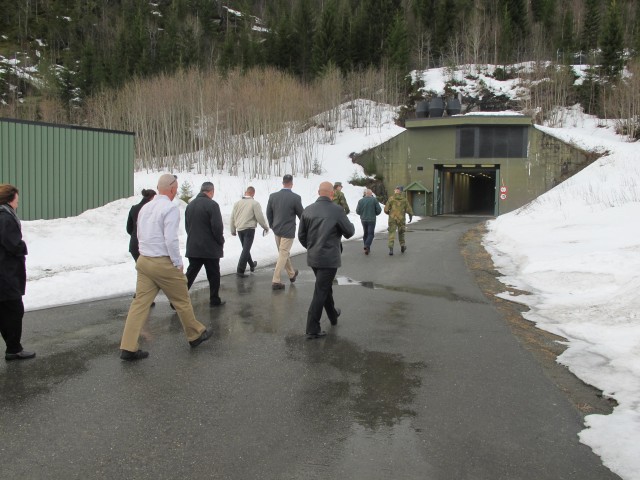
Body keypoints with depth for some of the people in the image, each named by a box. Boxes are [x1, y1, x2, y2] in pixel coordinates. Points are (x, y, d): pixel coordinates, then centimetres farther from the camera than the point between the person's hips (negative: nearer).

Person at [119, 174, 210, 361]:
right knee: (182, 300, 10)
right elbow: (171, 239, -19)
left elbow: (140, 235, 17)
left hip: (143, 261, 7)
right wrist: (178, 263, -10)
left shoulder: (145, 207, 12)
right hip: (164, 263, -7)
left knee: (140, 303, 5)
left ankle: (128, 347, 3)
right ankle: (196, 335, 27)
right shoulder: (170, 208, -14)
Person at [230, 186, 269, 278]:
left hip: (239, 229, 6)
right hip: (249, 229, -6)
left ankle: (252, 265, 36)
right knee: (246, 249, -5)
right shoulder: (255, 203, -9)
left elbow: (232, 217, 12)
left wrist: (233, 230, 21)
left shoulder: (237, 203, 8)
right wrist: (265, 227, 6)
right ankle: (240, 270, -10)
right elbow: (260, 218, -10)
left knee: (246, 248, 20)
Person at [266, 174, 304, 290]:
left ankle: (292, 274, 39)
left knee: (284, 253, 21)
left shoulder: (273, 196, -3)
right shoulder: (296, 197, -16)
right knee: (283, 255, 1)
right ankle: (275, 281, 0)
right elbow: (301, 214, -6)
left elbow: (268, 213, 5)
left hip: (277, 230, 5)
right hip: (288, 231, -5)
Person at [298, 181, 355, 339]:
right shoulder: (337, 210, -15)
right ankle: (312, 329, 1)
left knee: (325, 287, 24)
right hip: (329, 258, -6)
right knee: (320, 292, -1)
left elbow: (301, 235, 6)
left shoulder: (308, 210, -1)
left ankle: (333, 315, 44)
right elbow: (349, 232, -7)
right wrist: (350, 224, 15)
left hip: (313, 257, 6)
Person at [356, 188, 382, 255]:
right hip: (371, 220, -3)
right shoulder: (374, 200, -7)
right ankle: (367, 246, -19)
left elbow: (357, 211, -1)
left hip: (363, 220, 3)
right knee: (371, 234, 0)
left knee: (365, 233, 16)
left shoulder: (361, 201, -1)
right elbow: (379, 210, -7)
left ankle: (367, 248, 19)